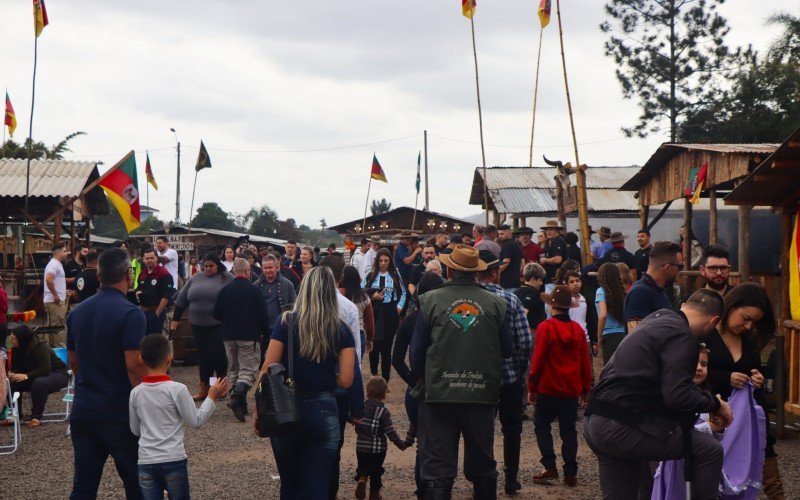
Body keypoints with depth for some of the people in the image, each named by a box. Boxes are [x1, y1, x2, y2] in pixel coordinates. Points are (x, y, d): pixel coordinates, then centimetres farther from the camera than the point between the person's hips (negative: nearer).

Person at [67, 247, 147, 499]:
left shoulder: (77, 312, 7)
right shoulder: (130, 314, -15)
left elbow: (73, 362, 15)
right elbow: (134, 366, -20)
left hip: (83, 410, 6)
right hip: (120, 413, -6)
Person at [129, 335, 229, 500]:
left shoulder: (136, 393, 2)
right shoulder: (177, 389, -10)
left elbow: (135, 430, 12)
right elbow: (196, 421, -2)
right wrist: (212, 397, 7)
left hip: (146, 462, 3)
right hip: (174, 460, -3)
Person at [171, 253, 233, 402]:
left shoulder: (227, 278, -3)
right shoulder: (195, 279, 10)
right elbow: (182, 300, 14)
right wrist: (176, 319, 14)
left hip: (219, 325, -4)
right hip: (198, 325, 4)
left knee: (217, 353, -7)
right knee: (203, 355, 8)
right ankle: (204, 389, 14)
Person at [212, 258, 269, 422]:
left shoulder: (224, 290, -1)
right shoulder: (254, 290, -9)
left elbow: (215, 314, 0)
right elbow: (263, 314, -7)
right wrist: (265, 332, 8)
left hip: (229, 335, 4)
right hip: (249, 335, -4)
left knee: (233, 369, 15)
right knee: (248, 369, -2)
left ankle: (241, 406, 17)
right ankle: (237, 398, -25)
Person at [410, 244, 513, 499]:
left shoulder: (430, 300, -5)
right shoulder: (495, 303, -3)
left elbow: (417, 350, 0)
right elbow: (507, 350, 4)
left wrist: (422, 381, 17)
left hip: (439, 394, -1)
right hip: (482, 394, 2)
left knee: (437, 468, 3)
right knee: (483, 467, 17)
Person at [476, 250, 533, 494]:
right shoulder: (510, 299, -11)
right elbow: (526, 341, -13)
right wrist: (521, 367, 4)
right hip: (511, 374, -1)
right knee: (512, 428, 14)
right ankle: (511, 478, 20)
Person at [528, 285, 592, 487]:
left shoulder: (546, 327, -11)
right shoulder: (578, 329, 3)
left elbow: (538, 360, -11)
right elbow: (585, 362, 7)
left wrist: (531, 387, -4)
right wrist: (585, 388, 15)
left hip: (549, 387, -4)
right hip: (572, 389, 4)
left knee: (542, 425, 9)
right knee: (568, 430, 7)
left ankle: (550, 468, -1)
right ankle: (571, 474, 6)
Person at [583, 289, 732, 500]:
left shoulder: (658, 319, 20)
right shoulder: (681, 335, -10)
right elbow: (677, 396, -19)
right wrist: (716, 404, -2)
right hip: (622, 425, -10)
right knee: (710, 450, 0)